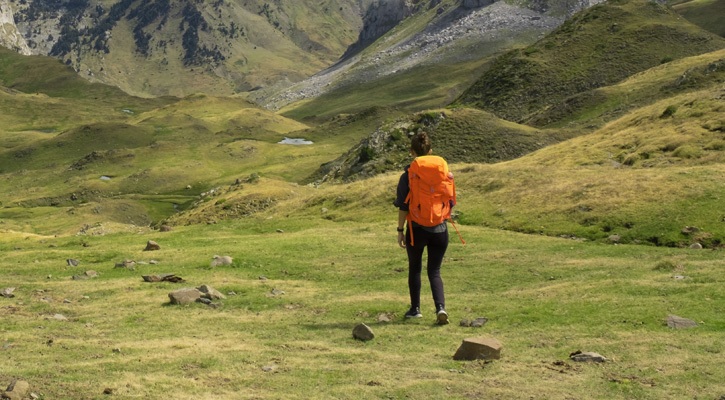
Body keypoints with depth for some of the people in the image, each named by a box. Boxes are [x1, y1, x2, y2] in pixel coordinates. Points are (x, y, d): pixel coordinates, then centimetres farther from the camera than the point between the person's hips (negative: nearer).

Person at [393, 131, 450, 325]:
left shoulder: (407, 176, -8)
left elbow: (403, 207, -9)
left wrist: (400, 230, -1)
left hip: (417, 229, -2)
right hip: (439, 229, 2)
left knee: (414, 268, 18)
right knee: (435, 271, 9)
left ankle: (415, 309, 27)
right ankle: (441, 307, -12)